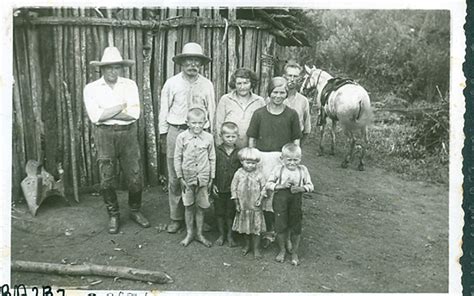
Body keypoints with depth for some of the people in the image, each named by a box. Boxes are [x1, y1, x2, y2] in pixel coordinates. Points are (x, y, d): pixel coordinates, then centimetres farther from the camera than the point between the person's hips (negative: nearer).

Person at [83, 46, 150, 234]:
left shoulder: (130, 85, 4)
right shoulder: (91, 88, 2)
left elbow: (134, 113, -9)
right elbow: (95, 116, -12)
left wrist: (106, 113, -10)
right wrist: (121, 107, -8)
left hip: (128, 134, 1)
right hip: (105, 135, 0)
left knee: (135, 177, 4)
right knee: (107, 180, 6)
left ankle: (135, 211, 27)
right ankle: (113, 215, 26)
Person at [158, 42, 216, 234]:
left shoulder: (207, 85, 5)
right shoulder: (172, 83, 3)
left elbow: (211, 110, 9)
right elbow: (164, 109, 7)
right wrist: (163, 132, 7)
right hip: (176, 132, 0)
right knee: (175, 178, 2)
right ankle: (176, 218, 15)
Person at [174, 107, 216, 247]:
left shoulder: (209, 138, -5)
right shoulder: (182, 137, -7)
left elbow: (212, 159, 3)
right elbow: (177, 158, -1)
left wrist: (211, 178, 3)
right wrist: (180, 177, -3)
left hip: (203, 179, 1)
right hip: (188, 178, 0)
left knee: (200, 207, 10)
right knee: (189, 206, 10)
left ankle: (199, 234, 25)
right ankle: (189, 233, 26)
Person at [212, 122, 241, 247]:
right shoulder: (216, 151, -5)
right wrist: (213, 184, -5)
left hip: (233, 189, 0)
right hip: (219, 189, 0)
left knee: (231, 213, 10)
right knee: (219, 212, 12)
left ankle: (230, 235, 26)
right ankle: (221, 235, 28)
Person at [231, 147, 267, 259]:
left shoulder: (258, 175, -8)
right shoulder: (238, 174, -7)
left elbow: (264, 187, 3)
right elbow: (233, 188, -1)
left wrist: (260, 199, -7)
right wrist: (236, 203, -3)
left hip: (255, 206, -1)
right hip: (242, 206, 2)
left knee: (256, 228, 4)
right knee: (244, 227, 15)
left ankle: (256, 248, 16)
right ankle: (247, 245, 34)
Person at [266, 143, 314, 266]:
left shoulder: (303, 170, -3)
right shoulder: (278, 169, -6)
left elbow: (310, 186, 2)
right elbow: (268, 184, -5)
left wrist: (300, 188, -18)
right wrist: (281, 186, -19)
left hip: (296, 201, 1)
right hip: (280, 200, -1)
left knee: (296, 228, 8)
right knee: (280, 226, 9)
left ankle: (294, 252, 28)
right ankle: (282, 250, 32)